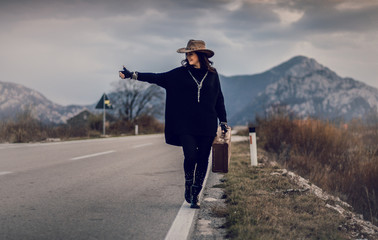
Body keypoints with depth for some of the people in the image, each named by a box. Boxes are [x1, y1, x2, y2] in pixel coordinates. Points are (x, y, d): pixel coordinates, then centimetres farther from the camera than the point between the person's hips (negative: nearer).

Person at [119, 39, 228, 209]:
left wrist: (223, 121, 12)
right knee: (190, 156, -14)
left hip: (207, 125, 1)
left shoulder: (212, 74, 7)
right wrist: (132, 75, -10)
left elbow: (219, 99, 13)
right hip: (186, 124, -1)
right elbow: (158, 78, -1)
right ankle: (188, 185, 15)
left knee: (202, 160, 1)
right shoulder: (181, 73, 4)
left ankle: (195, 195, 14)